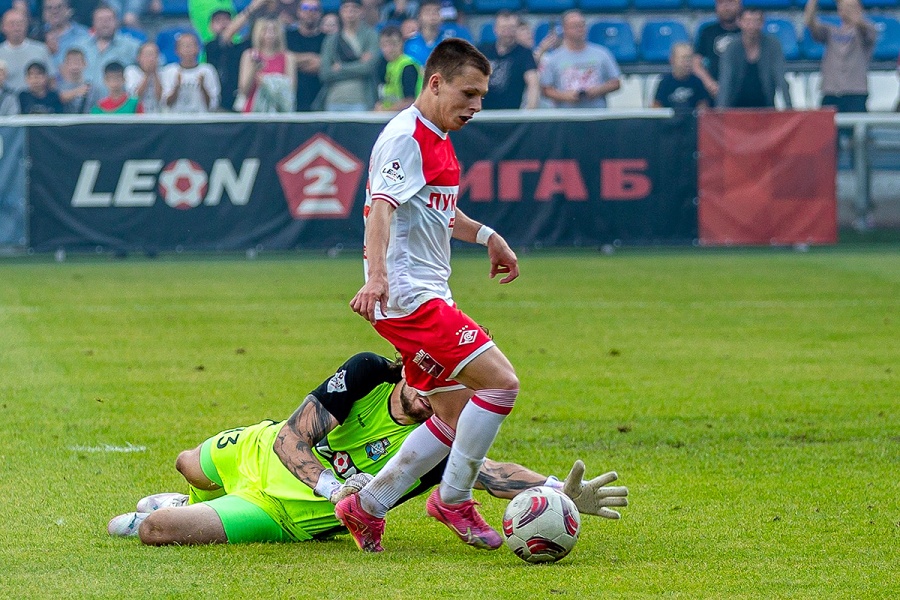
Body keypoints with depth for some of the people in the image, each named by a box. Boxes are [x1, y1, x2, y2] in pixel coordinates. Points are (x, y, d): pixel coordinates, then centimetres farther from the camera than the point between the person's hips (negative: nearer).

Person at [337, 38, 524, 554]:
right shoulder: (405, 137, -14)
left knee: (455, 418, 11)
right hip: (408, 295, -11)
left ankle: (367, 508, 16)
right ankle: (453, 499, -4)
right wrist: (376, 275, -42)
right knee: (501, 382, -16)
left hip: (429, 296, 11)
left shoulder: (438, 139, 18)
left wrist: (486, 235, 32)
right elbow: (381, 206, -29)